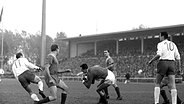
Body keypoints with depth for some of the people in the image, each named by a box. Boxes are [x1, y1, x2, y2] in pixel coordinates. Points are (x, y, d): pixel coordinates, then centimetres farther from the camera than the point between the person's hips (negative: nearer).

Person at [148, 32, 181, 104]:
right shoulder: (173, 44, 17)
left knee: (157, 84, 6)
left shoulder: (160, 44, 1)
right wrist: (179, 67, 14)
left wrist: (151, 60, -4)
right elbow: (178, 57, 11)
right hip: (172, 63, 4)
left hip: (163, 62, -4)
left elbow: (159, 54, -15)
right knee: (172, 85, -1)